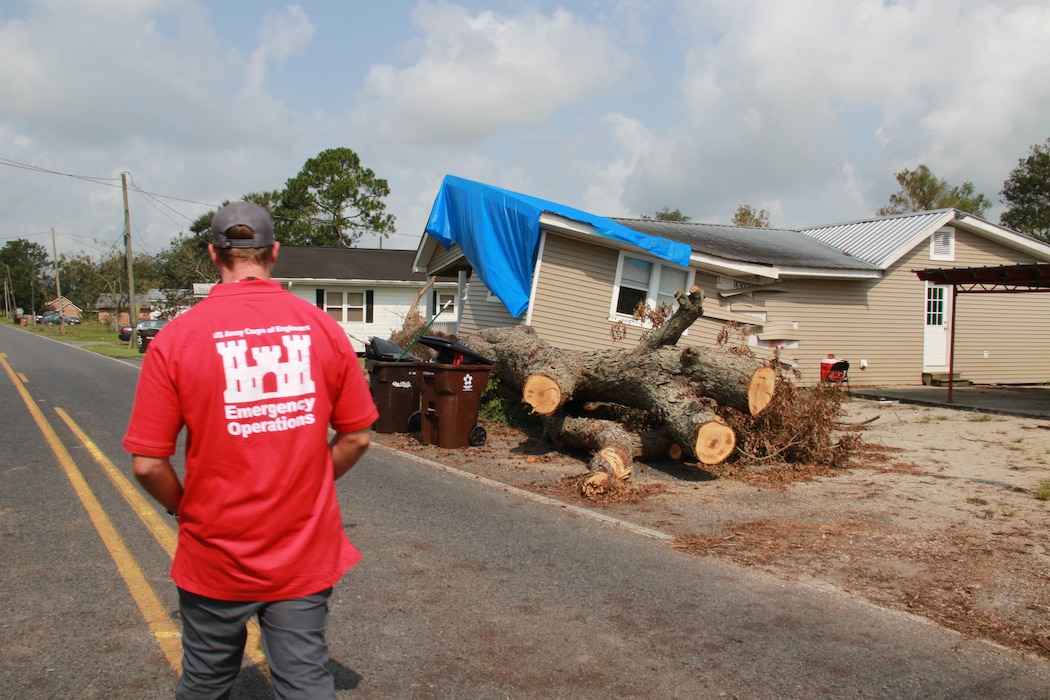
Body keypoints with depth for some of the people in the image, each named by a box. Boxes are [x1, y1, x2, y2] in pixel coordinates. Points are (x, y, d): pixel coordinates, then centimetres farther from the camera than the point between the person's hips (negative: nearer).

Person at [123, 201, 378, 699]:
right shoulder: (323, 329, -7)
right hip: (306, 556, 1)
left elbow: (147, 464, -10)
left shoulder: (175, 339, -12)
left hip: (215, 559, 0)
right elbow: (356, 437, 0)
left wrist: (183, 507, 9)